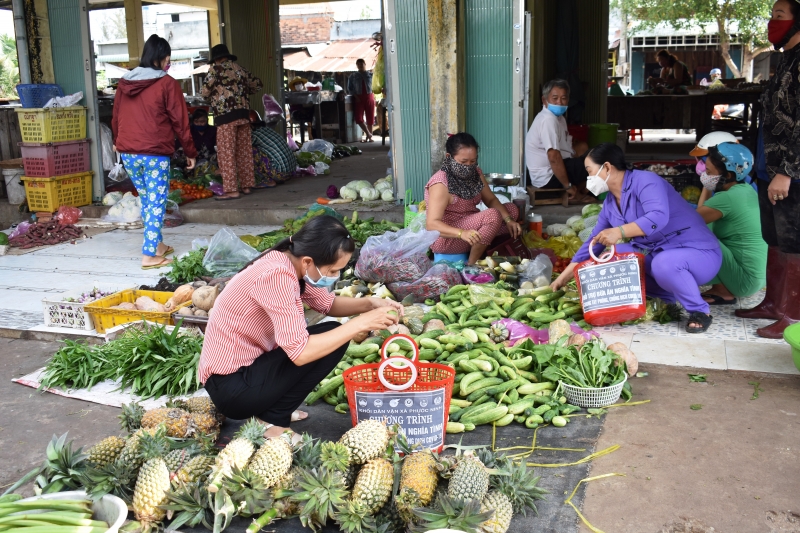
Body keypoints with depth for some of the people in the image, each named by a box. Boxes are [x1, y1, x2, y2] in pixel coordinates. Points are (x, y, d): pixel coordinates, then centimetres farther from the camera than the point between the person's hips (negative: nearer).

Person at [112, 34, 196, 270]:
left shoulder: (124, 83, 10)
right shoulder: (167, 83, -6)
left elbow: (116, 117, 18)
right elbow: (180, 121, -6)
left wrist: (118, 142, 35)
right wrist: (190, 151, 2)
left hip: (128, 152, 6)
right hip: (155, 153, -6)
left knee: (146, 200, 19)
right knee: (156, 203, -1)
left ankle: (157, 245, 30)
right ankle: (149, 255, -5)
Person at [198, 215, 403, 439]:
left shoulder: (292, 262, -1)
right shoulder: (277, 276, -27)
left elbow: (328, 304, 15)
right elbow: (300, 353, -31)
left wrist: (370, 304, -3)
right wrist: (361, 323, -24)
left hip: (249, 369, 9)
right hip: (231, 386, -9)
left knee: (331, 338, 10)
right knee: (331, 339, -15)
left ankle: (270, 410, 10)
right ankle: (271, 420, -7)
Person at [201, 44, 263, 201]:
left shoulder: (216, 68, -2)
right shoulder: (240, 68, 15)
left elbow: (205, 91, -5)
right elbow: (257, 85, 23)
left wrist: (213, 93, 16)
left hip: (226, 115, -6)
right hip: (243, 113, 6)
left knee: (226, 153, -5)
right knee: (244, 151, 11)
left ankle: (231, 190, -8)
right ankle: (246, 185, 17)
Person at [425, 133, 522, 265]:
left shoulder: (475, 173, 0)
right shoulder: (440, 184, -24)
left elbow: (491, 200, 3)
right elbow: (432, 224, -32)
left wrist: (508, 220, -16)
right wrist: (462, 233, -48)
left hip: (470, 227, 9)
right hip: (444, 238, -9)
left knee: (512, 209, 1)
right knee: (492, 215, -27)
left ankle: (483, 246, -12)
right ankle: (472, 264, -17)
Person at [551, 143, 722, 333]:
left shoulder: (644, 180, -19)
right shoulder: (610, 204, 7)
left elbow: (659, 216, -36)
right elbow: (593, 242, 11)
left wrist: (619, 231, -44)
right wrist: (563, 278, 10)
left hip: (699, 252, -8)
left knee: (664, 264, -39)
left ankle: (700, 311, -11)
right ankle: (668, 299, 4)